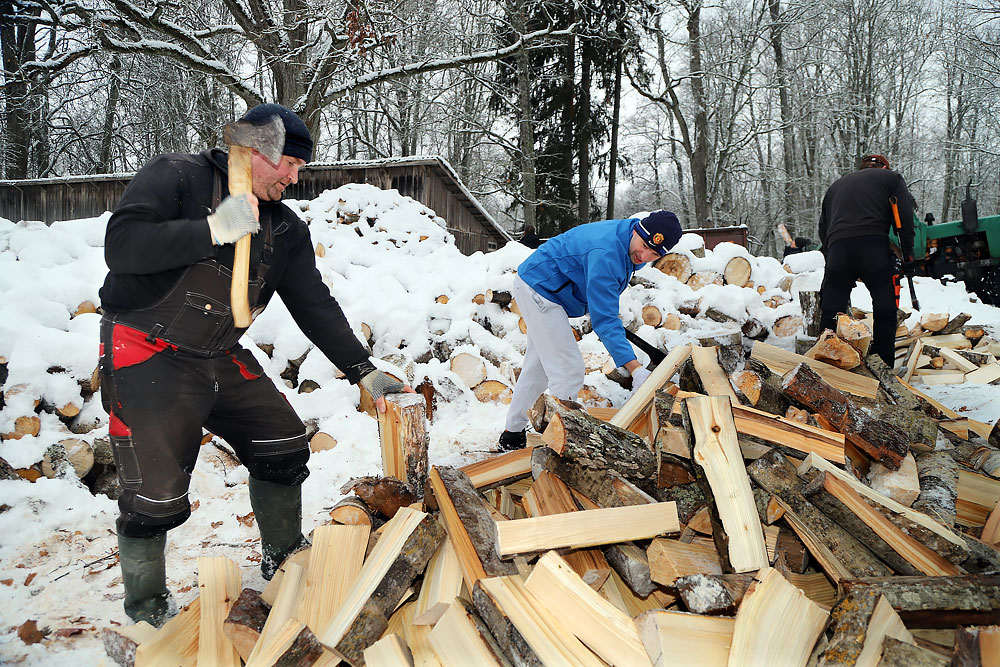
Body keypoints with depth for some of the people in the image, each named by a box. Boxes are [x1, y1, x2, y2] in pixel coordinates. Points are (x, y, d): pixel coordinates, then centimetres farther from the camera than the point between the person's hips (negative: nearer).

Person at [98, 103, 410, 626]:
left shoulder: (286, 230, 7)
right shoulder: (174, 178, -10)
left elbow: (315, 306, 6)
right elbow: (121, 245, -24)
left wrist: (364, 372, -2)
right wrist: (214, 229, -30)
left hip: (222, 359, 7)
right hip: (147, 357, -6)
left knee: (284, 447, 6)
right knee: (157, 496, -7)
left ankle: (284, 560, 30)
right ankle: (145, 607, 19)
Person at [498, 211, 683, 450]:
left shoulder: (626, 244, -3)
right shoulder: (605, 253, -34)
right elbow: (603, 319, -36)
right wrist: (636, 369, -40)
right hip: (540, 289, -11)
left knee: (539, 367, 18)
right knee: (569, 371, -14)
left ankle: (513, 433, 31)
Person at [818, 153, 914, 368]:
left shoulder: (836, 185, 32)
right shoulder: (891, 178, 21)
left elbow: (823, 227, 26)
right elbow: (904, 215, 7)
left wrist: (830, 257, 28)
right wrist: (908, 252, 9)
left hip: (837, 246, 3)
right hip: (873, 244, -3)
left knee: (831, 306, 5)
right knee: (885, 303, 4)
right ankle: (884, 364, 2)